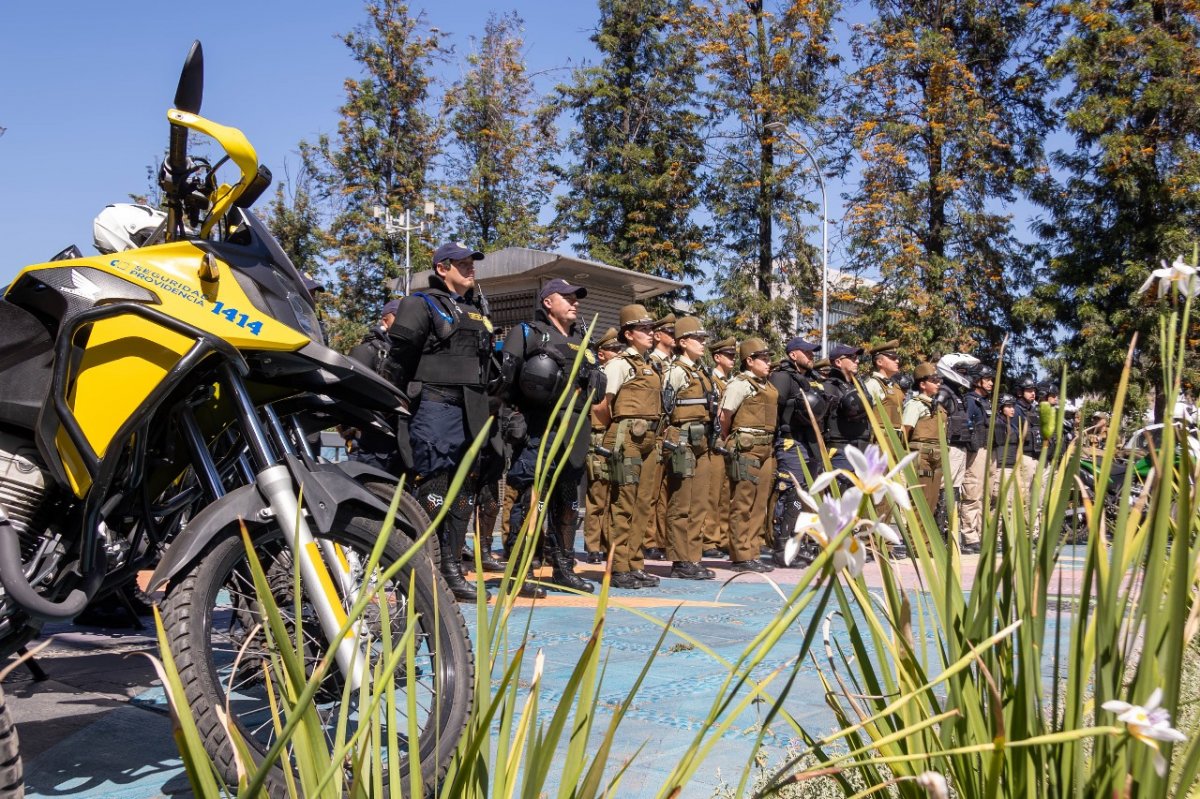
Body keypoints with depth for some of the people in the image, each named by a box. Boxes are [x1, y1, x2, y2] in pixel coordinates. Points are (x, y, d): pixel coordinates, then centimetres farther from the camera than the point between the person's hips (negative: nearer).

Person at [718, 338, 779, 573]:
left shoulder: (768, 386, 17)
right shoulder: (740, 383, -9)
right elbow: (724, 417, -11)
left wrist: (771, 446, 14)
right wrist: (729, 442, -1)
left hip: (766, 449, 8)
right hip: (747, 449, -8)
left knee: (759, 505, 10)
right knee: (743, 505, -4)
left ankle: (752, 553, 17)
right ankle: (740, 556, 0)